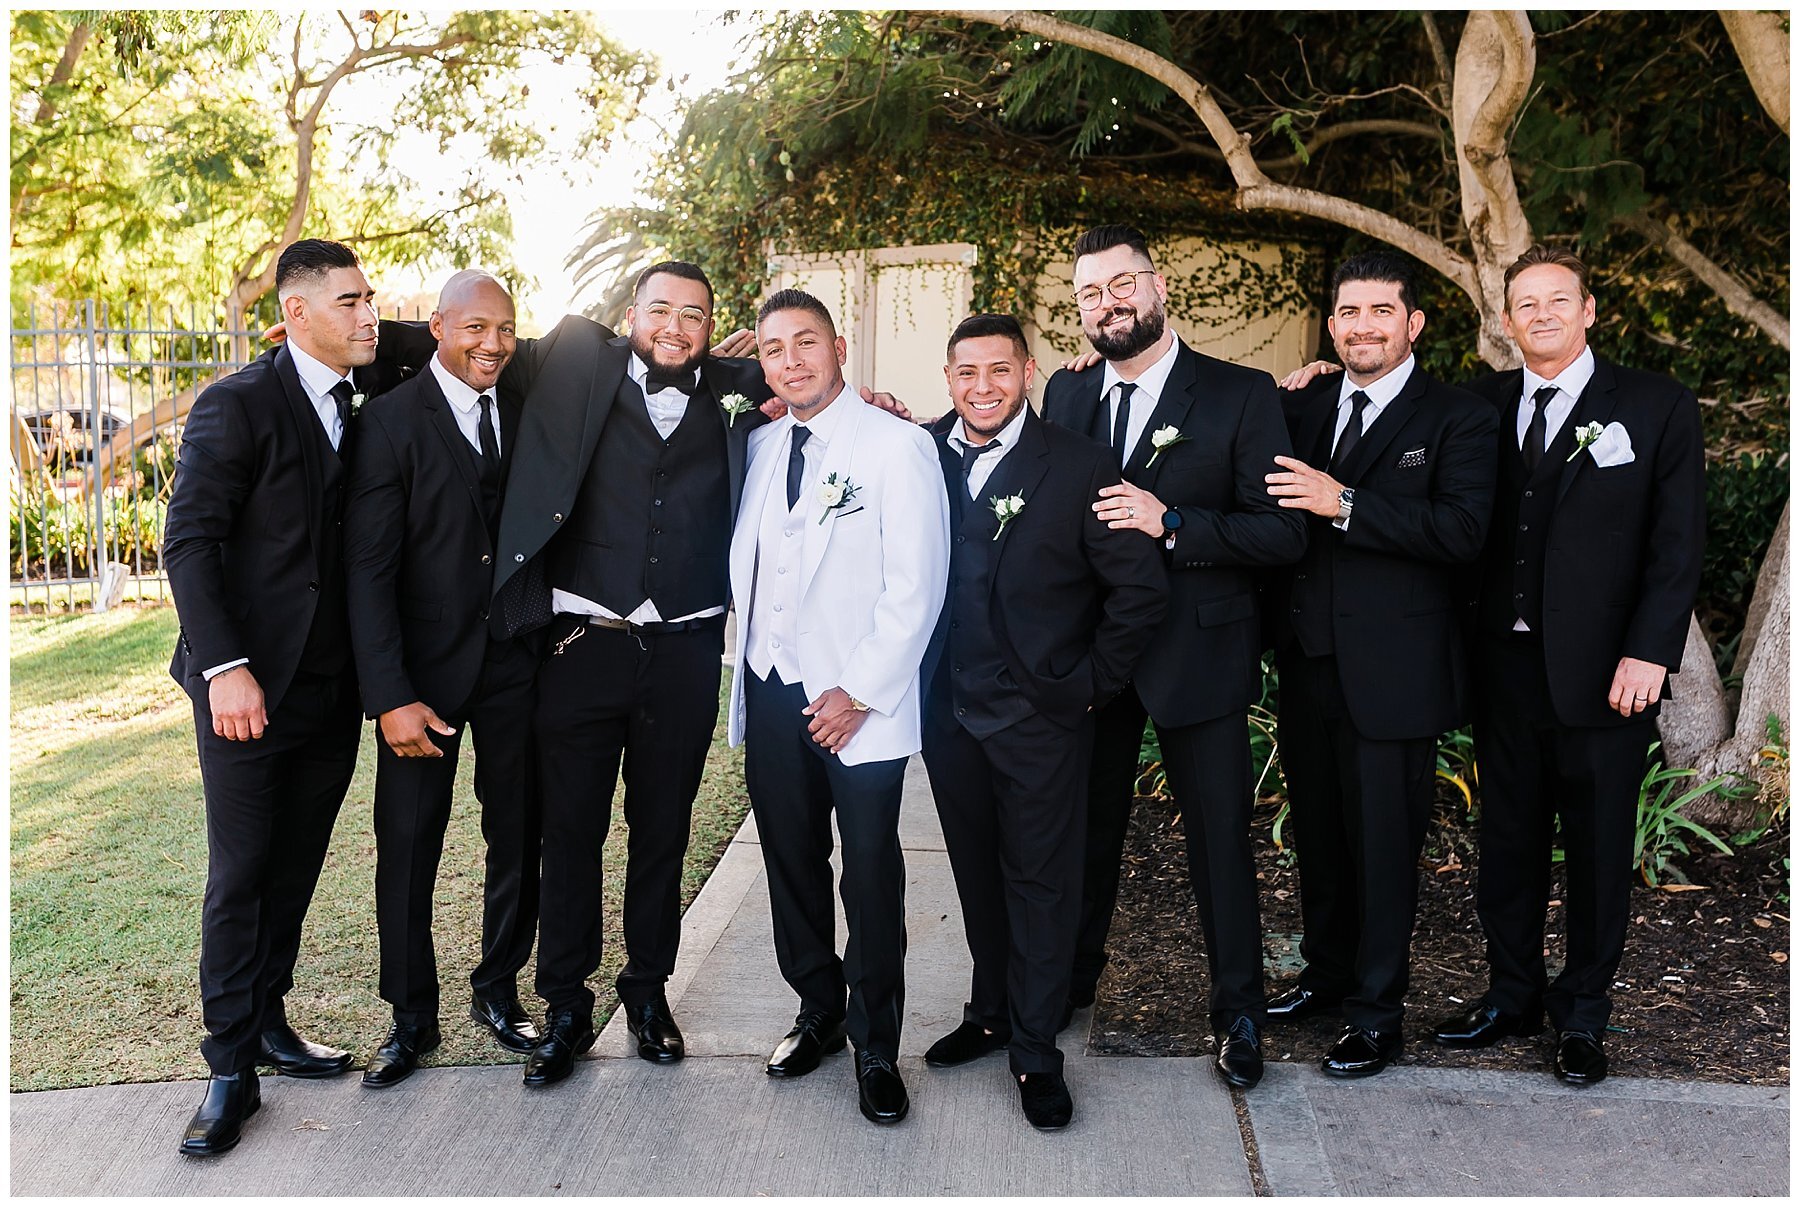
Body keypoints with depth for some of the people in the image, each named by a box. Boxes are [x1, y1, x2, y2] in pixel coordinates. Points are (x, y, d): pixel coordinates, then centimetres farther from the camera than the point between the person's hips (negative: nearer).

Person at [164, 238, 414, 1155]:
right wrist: (225, 667, -20)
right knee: (240, 873, 2)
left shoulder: (364, 404, 9)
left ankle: (267, 1021, 28)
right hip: (250, 684, -5)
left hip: (333, 688, 6)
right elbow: (190, 543, -13)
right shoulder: (236, 406, -8)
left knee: (295, 867, 13)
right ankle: (232, 1065, 12)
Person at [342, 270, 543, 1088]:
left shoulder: (525, 414, 5)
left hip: (514, 662, 3)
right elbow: (368, 568, -12)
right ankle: (411, 1018, 23)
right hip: (423, 669, -3)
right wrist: (391, 697, -17)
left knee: (518, 839, 11)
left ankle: (498, 990, 31)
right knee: (408, 846, 5)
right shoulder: (392, 420, -8)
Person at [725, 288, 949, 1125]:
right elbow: (747, 567, 14)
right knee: (792, 864, 13)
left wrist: (858, 694, -13)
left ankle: (875, 1046, 18)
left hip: (858, 703, -5)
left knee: (871, 877, 1)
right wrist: (745, 669, 3)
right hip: (772, 690, 5)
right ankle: (818, 1012, 32)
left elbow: (915, 587, -11)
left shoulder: (897, 446, -6)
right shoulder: (759, 447, 11)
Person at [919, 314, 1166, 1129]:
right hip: (949, 711, 4)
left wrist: (1091, 685, -7)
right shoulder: (922, 454, 2)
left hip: (1040, 718, -4)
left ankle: (1036, 1054, 19)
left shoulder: (1077, 466, -9)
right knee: (977, 873, 17)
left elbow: (1141, 587, -8)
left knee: (1041, 882, 6)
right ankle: (991, 1014, 35)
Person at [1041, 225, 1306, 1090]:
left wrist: (1171, 524, -25)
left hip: (1197, 653, -3)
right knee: (1089, 823, 17)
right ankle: (1073, 978, 37)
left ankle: (1239, 1011, 27)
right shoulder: (1065, 394, 6)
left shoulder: (1241, 396, -7)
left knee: (1220, 834, 8)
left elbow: (1283, 533, -14)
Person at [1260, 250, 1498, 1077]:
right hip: (1306, 664, 5)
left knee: (1384, 844, 4)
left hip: (1392, 672, -5)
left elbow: (1463, 528, -19)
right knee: (1318, 833, 18)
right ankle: (1327, 972, 36)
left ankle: (1376, 1012, 19)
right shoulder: (1299, 410, 11)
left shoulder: (1458, 419, -4)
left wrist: (1344, 504, -23)